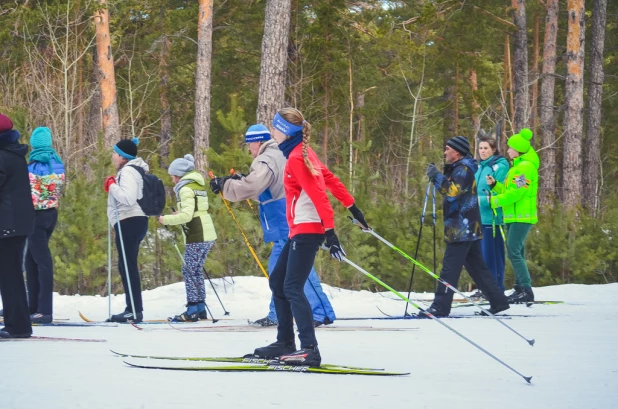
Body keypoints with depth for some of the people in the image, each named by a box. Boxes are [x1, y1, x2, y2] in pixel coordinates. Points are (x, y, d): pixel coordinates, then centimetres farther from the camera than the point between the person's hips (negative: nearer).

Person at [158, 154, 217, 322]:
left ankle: (193, 310, -10)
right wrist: (180, 213, 15)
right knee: (196, 271, 13)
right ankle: (200, 308, 14)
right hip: (207, 234, 9)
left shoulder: (185, 188, -12)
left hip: (196, 237, -9)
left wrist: (166, 220, -13)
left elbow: (187, 215, -21)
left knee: (189, 271, -7)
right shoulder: (198, 185, 17)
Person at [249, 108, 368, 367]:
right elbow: (330, 179, 19)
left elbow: (318, 194, -20)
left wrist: (330, 231, -25)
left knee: (292, 288, -15)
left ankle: (310, 349, -22)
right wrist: (352, 207, 24)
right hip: (301, 230, 10)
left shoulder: (296, 158, -14)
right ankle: (285, 343, 19)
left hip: (306, 230, -10)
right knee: (277, 282, 14)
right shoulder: (304, 153, 14)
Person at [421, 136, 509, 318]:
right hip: (469, 229, 11)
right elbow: (451, 190, 24)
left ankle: (440, 307, -12)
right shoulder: (458, 169, 20)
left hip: (462, 229, -11)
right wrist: (436, 176, 12)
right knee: (476, 267, 14)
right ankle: (498, 301, 15)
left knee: (450, 268, -11)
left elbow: (453, 191, -25)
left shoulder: (464, 169, -12)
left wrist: (436, 177, -22)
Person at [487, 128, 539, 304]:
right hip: (513, 217, 10)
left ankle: (526, 290, -16)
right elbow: (508, 190, 20)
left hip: (522, 217, -10)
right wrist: (494, 184, 4)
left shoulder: (526, 167, -13)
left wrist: (494, 201, -15)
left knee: (514, 252, -15)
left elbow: (517, 192, -20)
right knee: (516, 253, 11)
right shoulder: (517, 166, 19)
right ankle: (521, 289, 14)